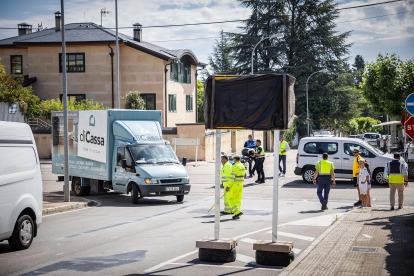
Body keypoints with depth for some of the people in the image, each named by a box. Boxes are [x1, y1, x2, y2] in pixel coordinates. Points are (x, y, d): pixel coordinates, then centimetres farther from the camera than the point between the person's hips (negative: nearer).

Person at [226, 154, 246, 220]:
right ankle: (237, 215, 10)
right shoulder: (242, 166, 10)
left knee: (230, 199, -2)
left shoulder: (235, 166, -18)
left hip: (235, 185, -8)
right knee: (238, 199, 11)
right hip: (240, 185, 8)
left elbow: (232, 177, -20)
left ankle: (237, 212, -15)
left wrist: (228, 186, -16)